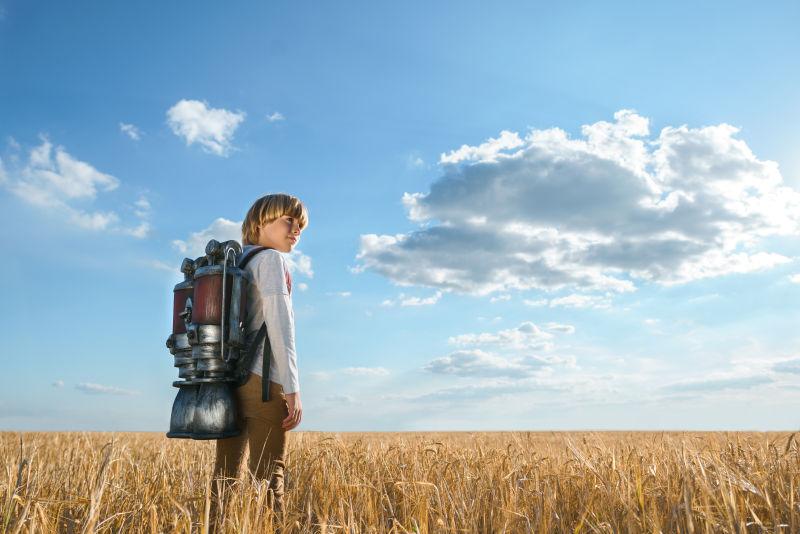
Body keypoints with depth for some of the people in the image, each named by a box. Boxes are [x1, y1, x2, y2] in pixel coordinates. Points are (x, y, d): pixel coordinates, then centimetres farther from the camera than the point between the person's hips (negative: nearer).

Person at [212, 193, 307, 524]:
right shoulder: (270, 259, -3)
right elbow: (278, 324, -13)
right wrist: (293, 389, -16)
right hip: (262, 379, -8)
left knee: (224, 476, 9)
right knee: (268, 476, -7)